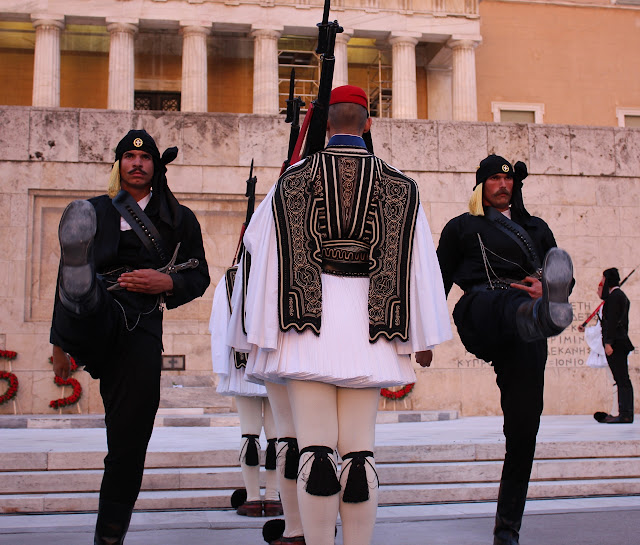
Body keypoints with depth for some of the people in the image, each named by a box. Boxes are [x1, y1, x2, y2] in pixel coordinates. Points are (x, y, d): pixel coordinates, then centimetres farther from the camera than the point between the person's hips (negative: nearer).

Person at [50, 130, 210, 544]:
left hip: (140, 327, 0)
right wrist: (60, 343, 13)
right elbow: (65, 277, 18)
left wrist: (167, 283, -4)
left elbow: (200, 277, 19)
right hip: (92, 322, 0)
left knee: (130, 438, -5)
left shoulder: (180, 219, 20)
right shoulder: (93, 212, 20)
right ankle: (82, 299, -64)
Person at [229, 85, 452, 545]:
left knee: (316, 449, -1)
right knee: (360, 451, 4)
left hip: (308, 320, -1)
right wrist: (423, 336, 10)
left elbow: (259, 244, 6)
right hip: (367, 326, 1)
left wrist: (261, 331, 12)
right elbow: (420, 263, 6)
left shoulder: (294, 178, 5)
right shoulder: (398, 186, 8)